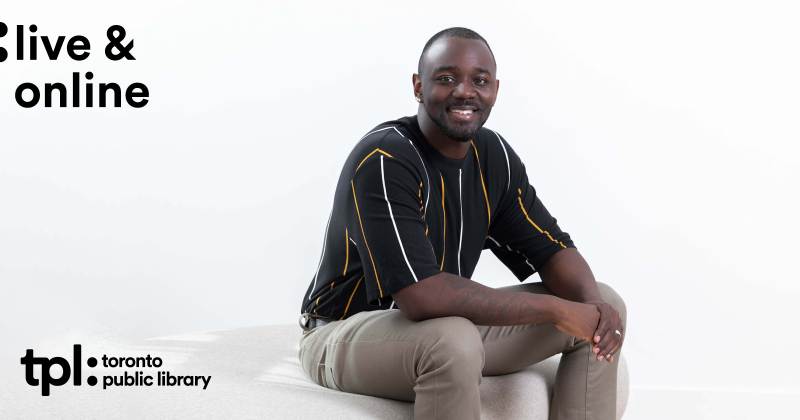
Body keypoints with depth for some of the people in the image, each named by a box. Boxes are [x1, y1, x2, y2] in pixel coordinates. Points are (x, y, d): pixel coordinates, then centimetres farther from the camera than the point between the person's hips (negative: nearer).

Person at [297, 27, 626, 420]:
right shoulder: (382, 161, -24)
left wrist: (595, 305, -22)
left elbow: (553, 250, 2)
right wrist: (556, 309, -30)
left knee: (605, 304, -1)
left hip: (446, 323, 8)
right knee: (453, 340, -41)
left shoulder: (494, 155, 1)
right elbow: (420, 296, -34)